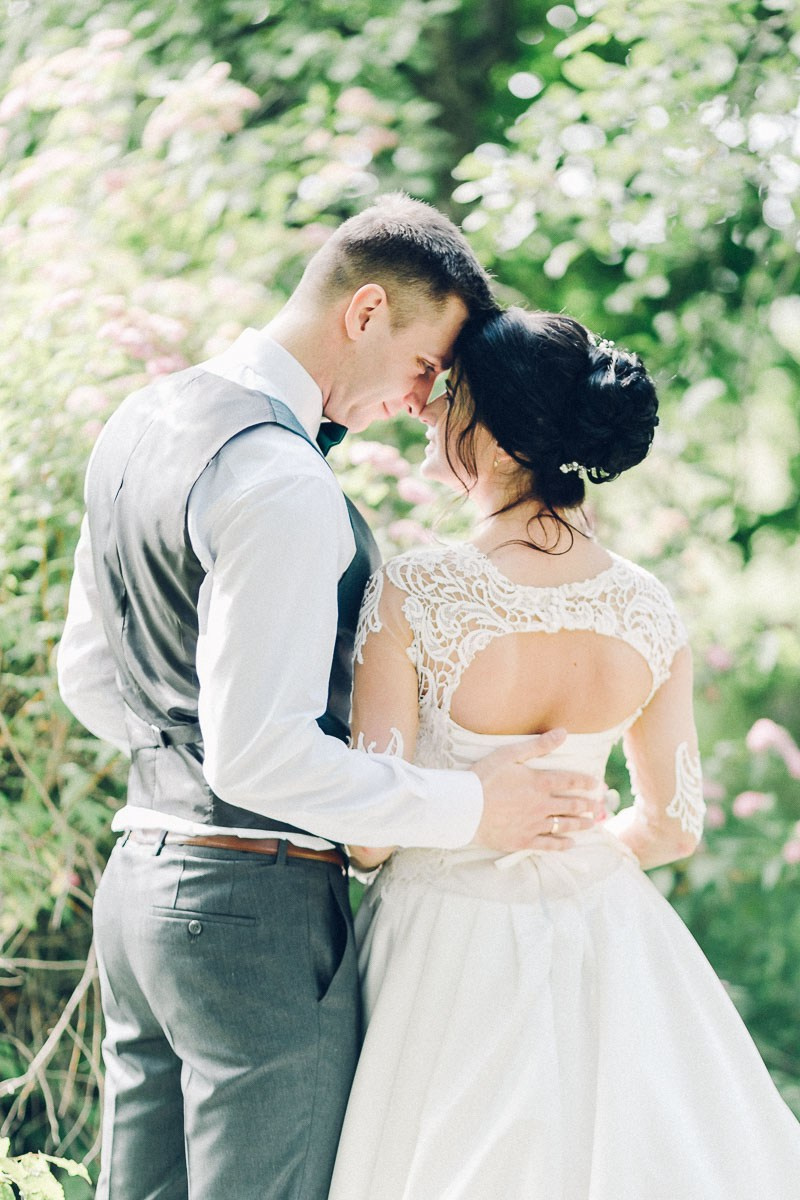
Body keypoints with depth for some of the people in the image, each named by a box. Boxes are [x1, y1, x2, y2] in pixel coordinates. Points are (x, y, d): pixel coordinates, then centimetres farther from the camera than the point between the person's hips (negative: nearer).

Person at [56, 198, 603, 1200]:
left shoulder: (140, 421, 10)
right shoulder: (284, 486, -21)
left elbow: (87, 677, 17)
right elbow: (259, 754, -24)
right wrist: (467, 807, -16)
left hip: (137, 875, 10)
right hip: (258, 906, -10)